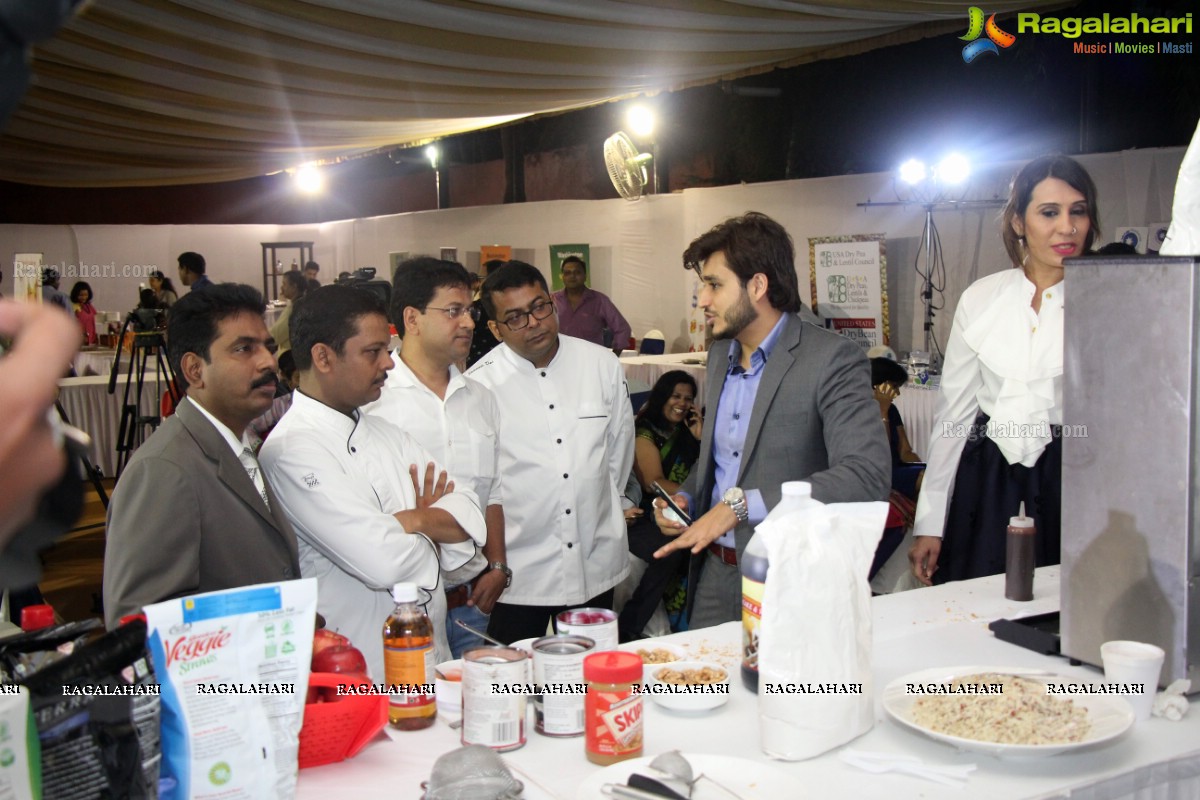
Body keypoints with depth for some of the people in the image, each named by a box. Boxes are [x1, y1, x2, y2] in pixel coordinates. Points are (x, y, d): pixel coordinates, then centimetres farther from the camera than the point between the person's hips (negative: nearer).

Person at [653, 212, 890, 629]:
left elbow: (867, 477, -28)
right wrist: (686, 497, 2)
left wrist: (741, 504, -29)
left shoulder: (832, 361, -16)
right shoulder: (720, 355, 10)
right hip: (715, 573, 7)